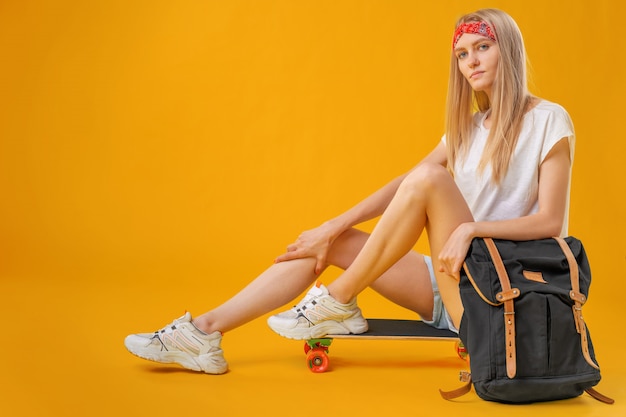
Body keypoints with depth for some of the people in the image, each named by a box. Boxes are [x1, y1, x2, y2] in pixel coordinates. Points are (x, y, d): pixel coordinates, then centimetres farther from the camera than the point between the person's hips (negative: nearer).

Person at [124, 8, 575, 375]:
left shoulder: (548, 120, -5)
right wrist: (334, 228, -3)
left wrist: (471, 228, -26)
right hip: (448, 283, 7)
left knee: (430, 178, -28)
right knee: (330, 242, -5)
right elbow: (401, 186, 7)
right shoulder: (468, 127, 15)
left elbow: (550, 221, -14)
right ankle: (205, 333, -9)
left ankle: (338, 304, -17)